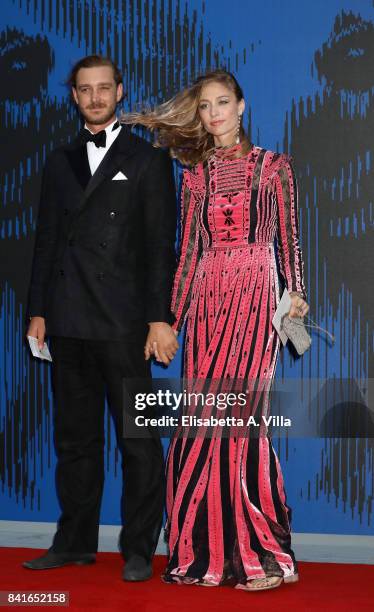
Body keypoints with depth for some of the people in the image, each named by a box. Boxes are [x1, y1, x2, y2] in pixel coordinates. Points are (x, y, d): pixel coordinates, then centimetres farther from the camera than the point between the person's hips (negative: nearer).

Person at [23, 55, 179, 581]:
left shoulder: (147, 158, 3)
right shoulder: (60, 161, 16)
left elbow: (161, 245, -2)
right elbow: (47, 240, 15)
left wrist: (161, 318, -9)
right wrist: (38, 311, 8)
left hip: (123, 321, -4)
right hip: (68, 322, 5)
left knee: (138, 439, -2)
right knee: (75, 437, 10)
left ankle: (139, 549, 5)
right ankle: (76, 541, 19)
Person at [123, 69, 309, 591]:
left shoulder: (274, 167, 6)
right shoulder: (196, 174, 14)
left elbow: (289, 238, 4)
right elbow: (189, 248, 13)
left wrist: (295, 293, -5)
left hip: (255, 294, -3)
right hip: (207, 297, 3)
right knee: (202, 418, 0)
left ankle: (257, 554, -3)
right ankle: (209, 553, 7)